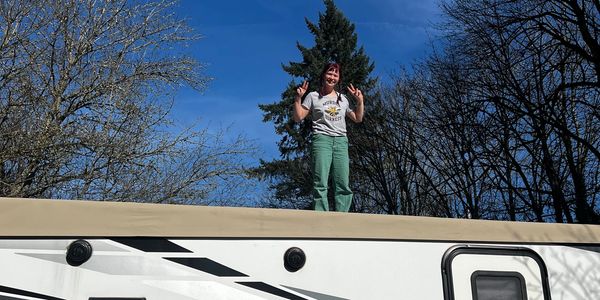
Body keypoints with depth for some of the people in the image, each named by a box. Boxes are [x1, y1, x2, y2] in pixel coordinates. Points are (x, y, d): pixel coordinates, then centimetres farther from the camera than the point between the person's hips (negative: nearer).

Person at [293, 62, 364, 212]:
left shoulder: (342, 98, 21)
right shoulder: (314, 96, 11)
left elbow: (358, 119, 24)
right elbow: (298, 117, 6)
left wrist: (360, 101, 15)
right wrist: (298, 98, -3)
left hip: (341, 141, 4)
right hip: (322, 139, -3)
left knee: (343, 184, -5)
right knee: (320, 183, -13)